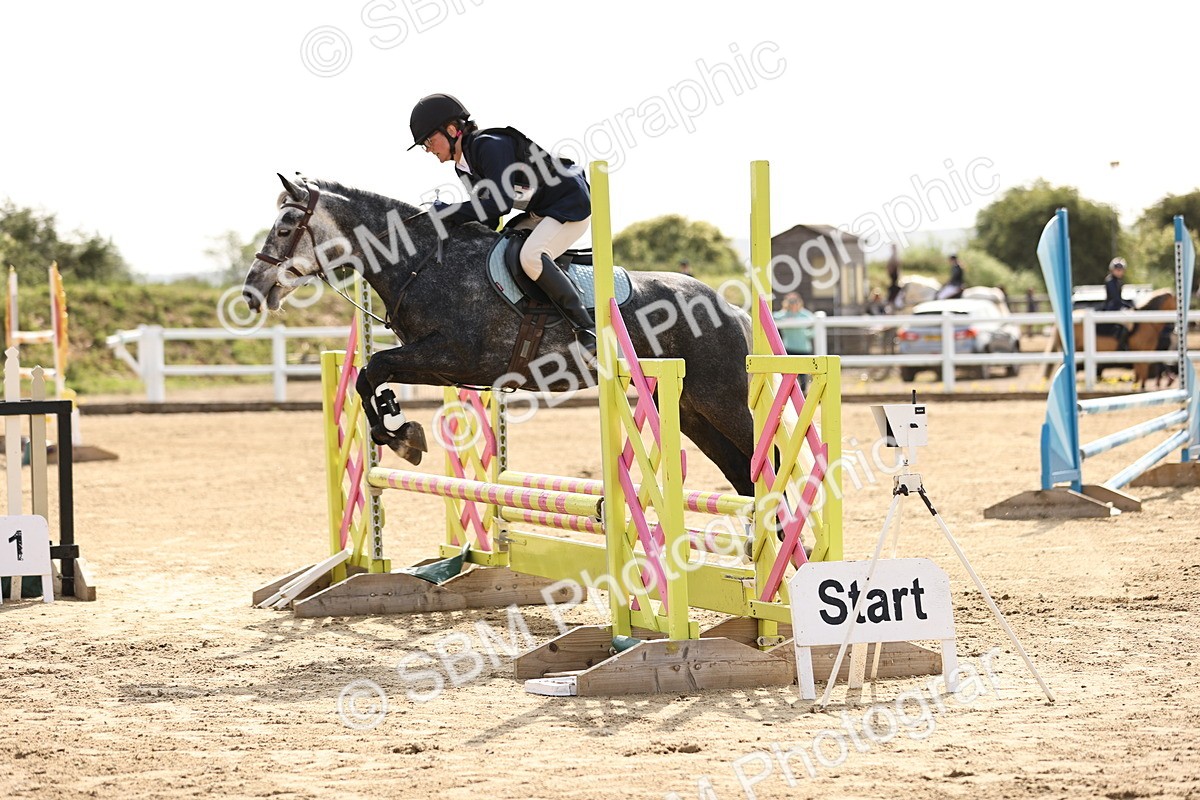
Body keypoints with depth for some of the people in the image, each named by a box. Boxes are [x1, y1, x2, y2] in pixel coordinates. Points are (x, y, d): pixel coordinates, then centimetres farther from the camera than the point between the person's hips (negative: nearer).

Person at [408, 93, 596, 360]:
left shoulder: (489, 146, -22)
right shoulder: (462, 165, 9)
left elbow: (501, 202, -28)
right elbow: (489, 218, 11)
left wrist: (450, 213, -23)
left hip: (571, 205, -11)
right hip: (540, 213, 11)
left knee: (530, 257, -30)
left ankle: (587, 330, -27)